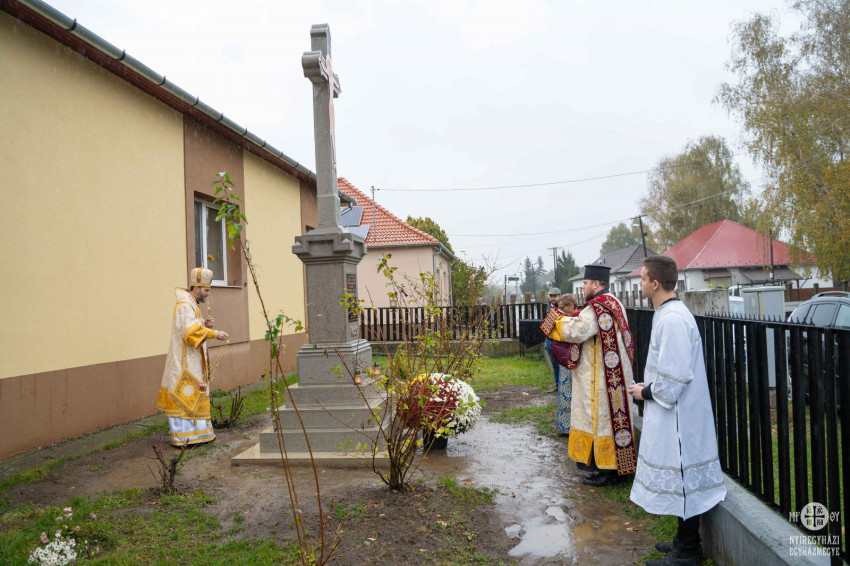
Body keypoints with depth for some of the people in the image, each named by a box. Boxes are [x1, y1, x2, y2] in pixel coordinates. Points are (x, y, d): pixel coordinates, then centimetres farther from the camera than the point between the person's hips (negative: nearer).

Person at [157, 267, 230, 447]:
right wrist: (214, 333, -28)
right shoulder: (184, 306, -17)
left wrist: (204, 324, 3)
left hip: (192, 361, 11)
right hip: (184, 361, -11)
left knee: (194, 395, 13)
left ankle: (197, 431, 20)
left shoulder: (192, 305, 14)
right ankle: (182, 436, -1)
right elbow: (190, 331, -28)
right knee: (185, 395, -7)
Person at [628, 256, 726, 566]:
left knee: (680, 477, 3)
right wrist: (648, 386, 10)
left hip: (678, 415, -10)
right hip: (673, 412, 10)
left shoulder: (672, 320, -23)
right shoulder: (670, 313, 9)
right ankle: (686, 539, 34)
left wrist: (646, 392, -11)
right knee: (681, 479, 19)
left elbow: (675, 376, -25)